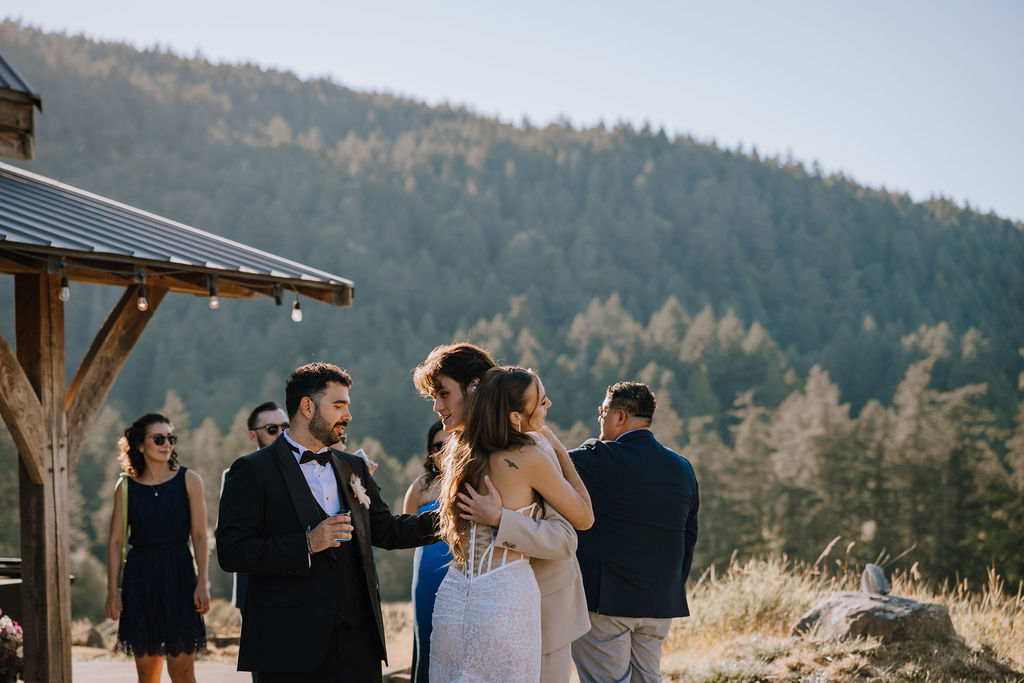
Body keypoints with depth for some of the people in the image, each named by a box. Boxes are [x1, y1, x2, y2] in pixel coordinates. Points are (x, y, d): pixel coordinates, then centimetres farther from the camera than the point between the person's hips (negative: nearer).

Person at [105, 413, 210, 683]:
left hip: (178, 575, -1)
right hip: (139, 577, 1)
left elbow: (199, 536, 0)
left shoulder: (189, 481, 2)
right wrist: (112, 590, -1)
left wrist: (202, 583, -8)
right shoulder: (126, 486, 4)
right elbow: (115, 541, 5)